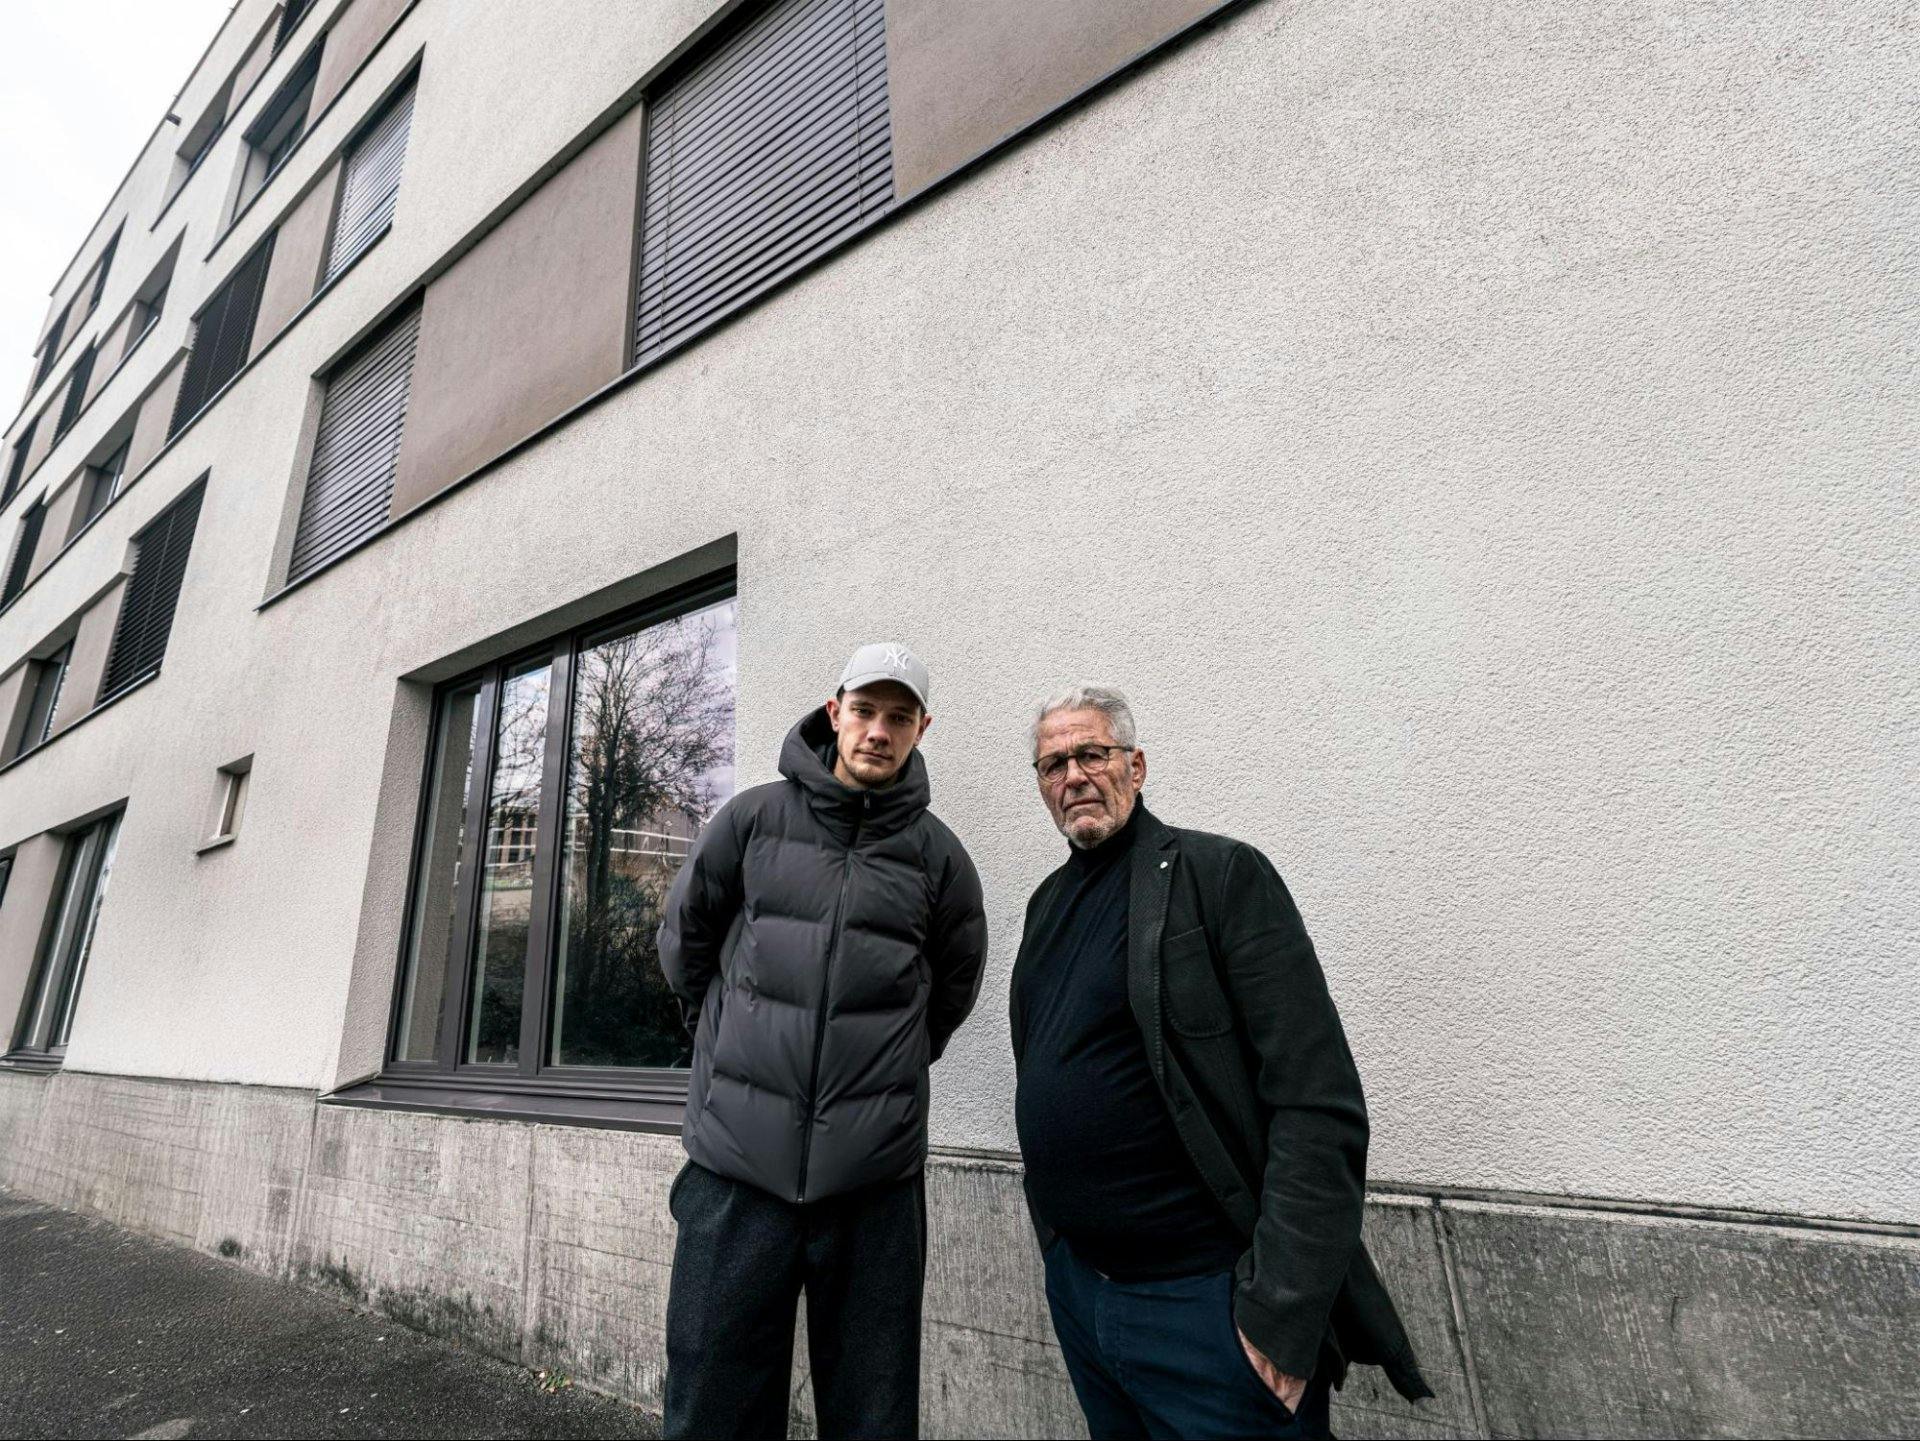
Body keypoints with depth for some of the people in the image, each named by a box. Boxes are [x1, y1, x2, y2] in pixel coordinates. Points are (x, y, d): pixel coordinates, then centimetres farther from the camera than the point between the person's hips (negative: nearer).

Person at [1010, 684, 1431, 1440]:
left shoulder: (1221, 874, -14)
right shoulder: (1048, 902, 7)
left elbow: (1320, 1103, -18)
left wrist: (1282, 1309, -21)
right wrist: (1056, 1243, 14)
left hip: (1206, 1299, -6)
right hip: (1075, 1286, 7)